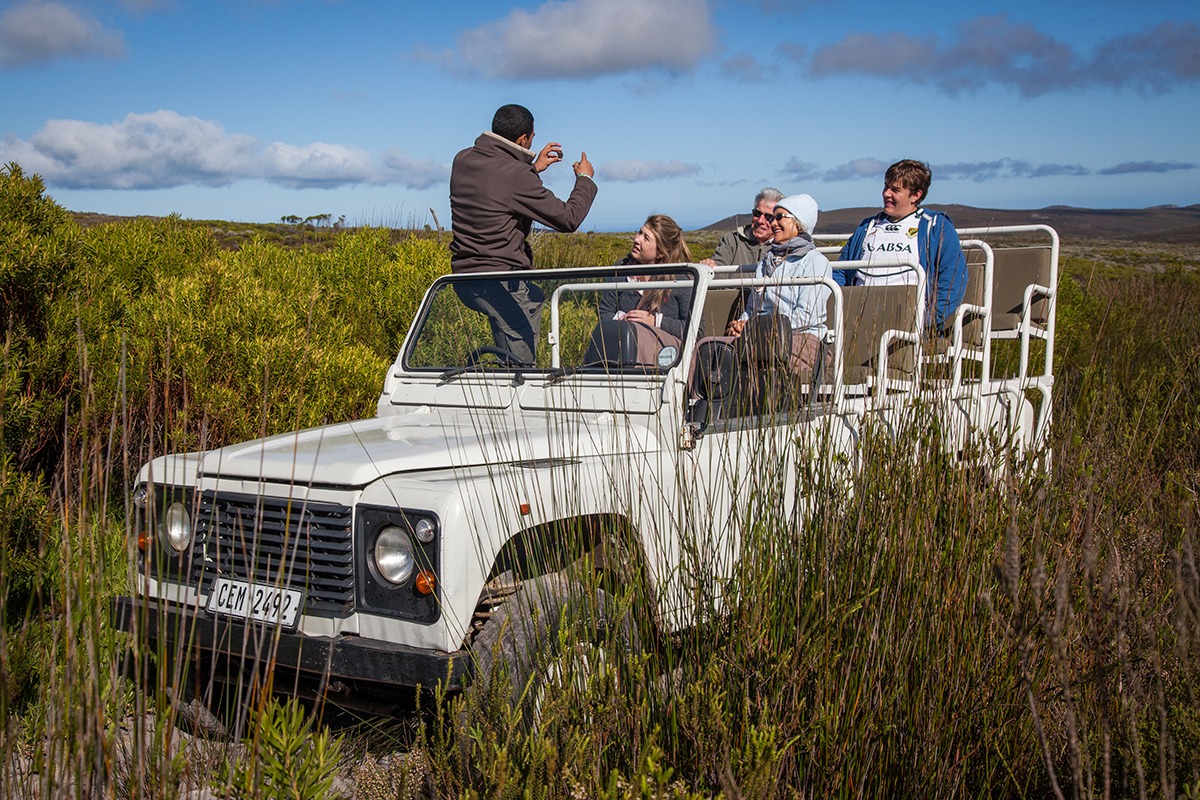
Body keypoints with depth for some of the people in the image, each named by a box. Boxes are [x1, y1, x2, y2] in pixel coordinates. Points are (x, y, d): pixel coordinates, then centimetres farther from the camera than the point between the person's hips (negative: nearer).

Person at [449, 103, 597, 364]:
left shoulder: (463, 160, 5)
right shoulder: (516, 175, -18)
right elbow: (568, 218, -11)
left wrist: (534, 168, 28)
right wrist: (585, 179, 7)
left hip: (463, 275, 9)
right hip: (499, 282, -8)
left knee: (534, 297, 34)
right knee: (519, 365, 1)